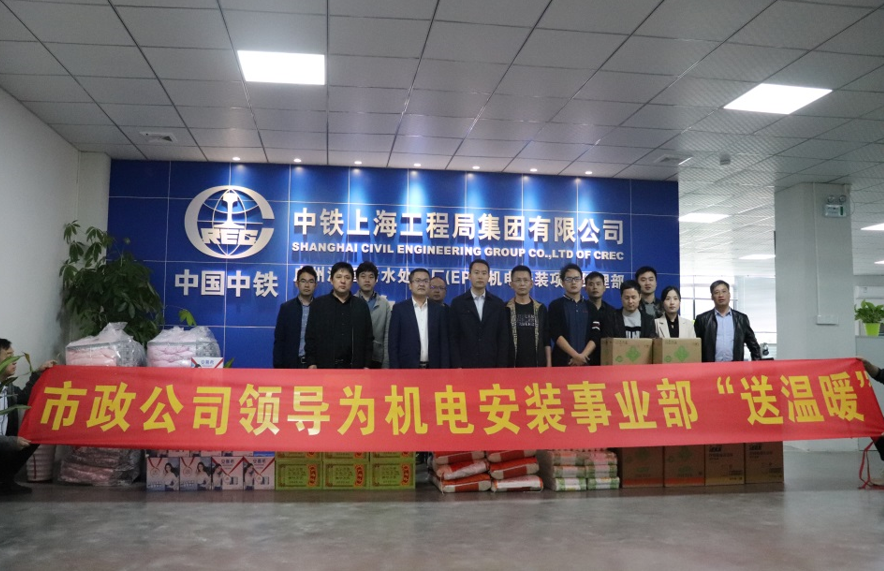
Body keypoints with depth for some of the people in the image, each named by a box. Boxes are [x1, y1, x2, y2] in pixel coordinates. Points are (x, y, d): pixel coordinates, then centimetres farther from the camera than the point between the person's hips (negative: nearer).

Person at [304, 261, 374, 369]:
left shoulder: (361, 305, 9)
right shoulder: (318, 304, 5)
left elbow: (368, 338, 8)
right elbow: (311, 337, 3)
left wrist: (366, 365, 2)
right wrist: (311, 363, -5)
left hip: (353, 367, 1)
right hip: (324, 366, -1)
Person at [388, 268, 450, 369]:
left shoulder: (439, 310, 9)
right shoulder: (399, 308, 3)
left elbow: (444, 343, 7)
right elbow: (393, 343, 0)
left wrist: (444, 370, -1)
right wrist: (395, 372, -6)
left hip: (433, 369, 2)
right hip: (407, 369, -2)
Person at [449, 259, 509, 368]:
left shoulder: (498, 304, 8)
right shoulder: (457, 303, 3)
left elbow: (503, 337, 6)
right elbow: (453, 337, 0)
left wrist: (501, 366, -2)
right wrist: (457, 366, -8)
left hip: (491, 365, 2)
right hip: (465, 365, -1)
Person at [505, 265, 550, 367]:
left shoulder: (541, 309, 8)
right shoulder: (505, 309, 1)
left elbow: (546, 340, 9)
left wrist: (549, 364, 3)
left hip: (538, 364, 2)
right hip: (511, 365, -2)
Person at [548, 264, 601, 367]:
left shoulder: (591, 307, 12)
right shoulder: (556, 305, 3)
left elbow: (595, 336, 3)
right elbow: (556, 335, -7)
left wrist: (582, 356, -12)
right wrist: (576, 355, -15)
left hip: (585, 362, 3)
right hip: (562, 362, -3)